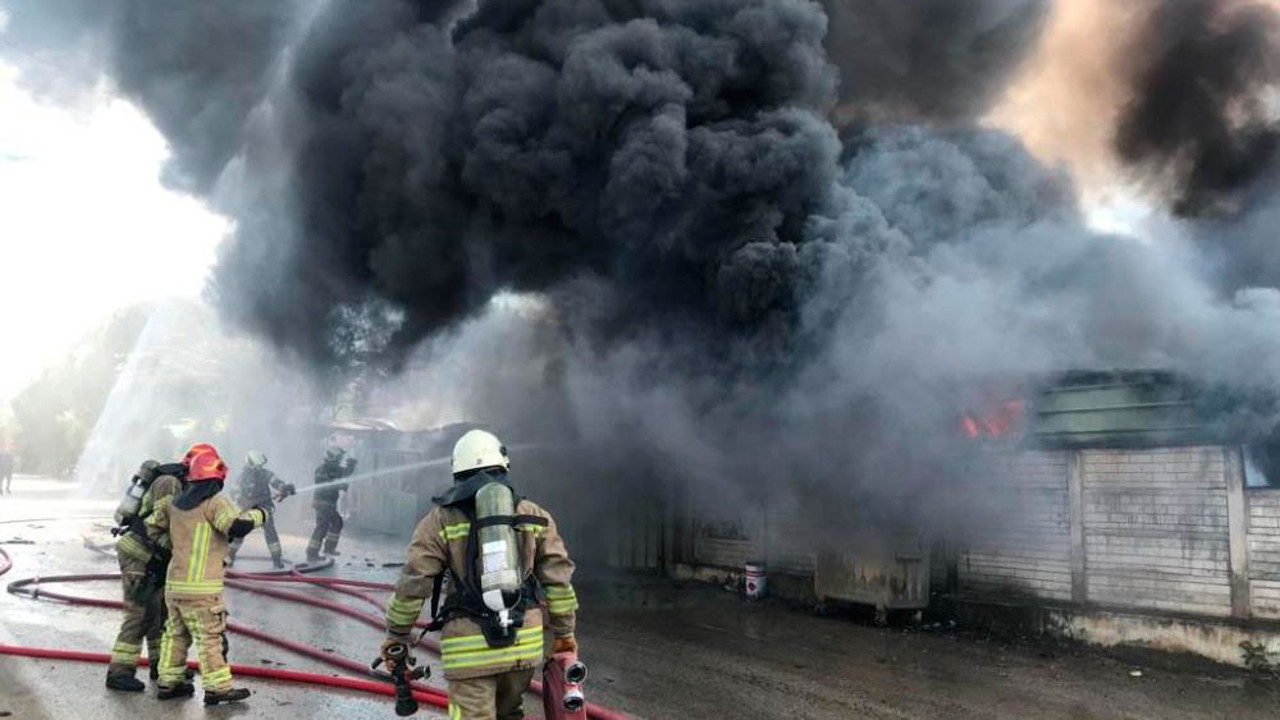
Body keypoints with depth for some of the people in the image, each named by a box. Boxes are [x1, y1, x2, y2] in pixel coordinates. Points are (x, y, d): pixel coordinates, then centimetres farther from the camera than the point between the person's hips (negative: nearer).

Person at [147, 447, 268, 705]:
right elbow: (236, 526, -23)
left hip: (174, 583, 8)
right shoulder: (215, 502, -13)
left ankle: (169, 683, 24)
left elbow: (150, 528, 16)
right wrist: (258, 515, -7)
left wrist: (166, 544, 30)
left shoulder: (175, 504, 11)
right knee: (211, 636, -2)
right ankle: (217, 688, -1)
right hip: (200, 587, -8)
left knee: (176, 633, 17)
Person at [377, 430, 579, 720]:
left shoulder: (441, 519, 2)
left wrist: (397, 636, 11)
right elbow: (558, 578, 7)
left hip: (470, 645, -3)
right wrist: (564, 631, 17)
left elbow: (413, 583, -1)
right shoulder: (533, 515, 9)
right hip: (525, 642, 3)